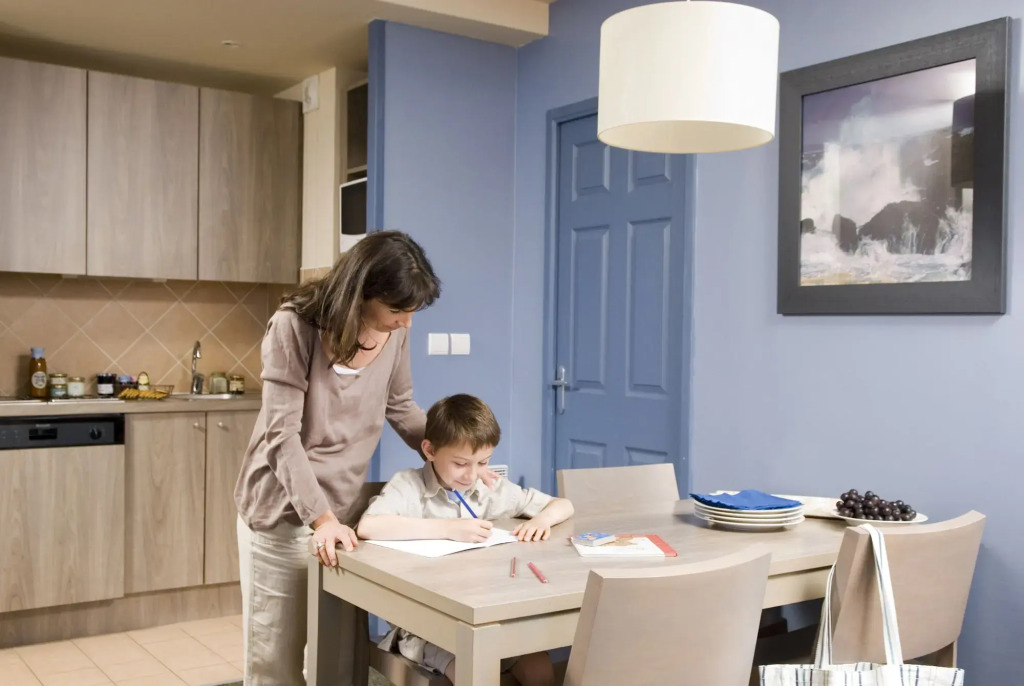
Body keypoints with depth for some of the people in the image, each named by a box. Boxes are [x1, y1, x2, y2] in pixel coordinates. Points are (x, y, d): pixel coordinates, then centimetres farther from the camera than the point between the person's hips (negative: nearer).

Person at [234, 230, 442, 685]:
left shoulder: (395, 333, -6)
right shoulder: (294, 327, -21)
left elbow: (401, 410, 7)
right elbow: (282, 435, -22)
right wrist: (320, 518, -29)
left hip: (345, 507, 4)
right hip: (283, 513, -4)